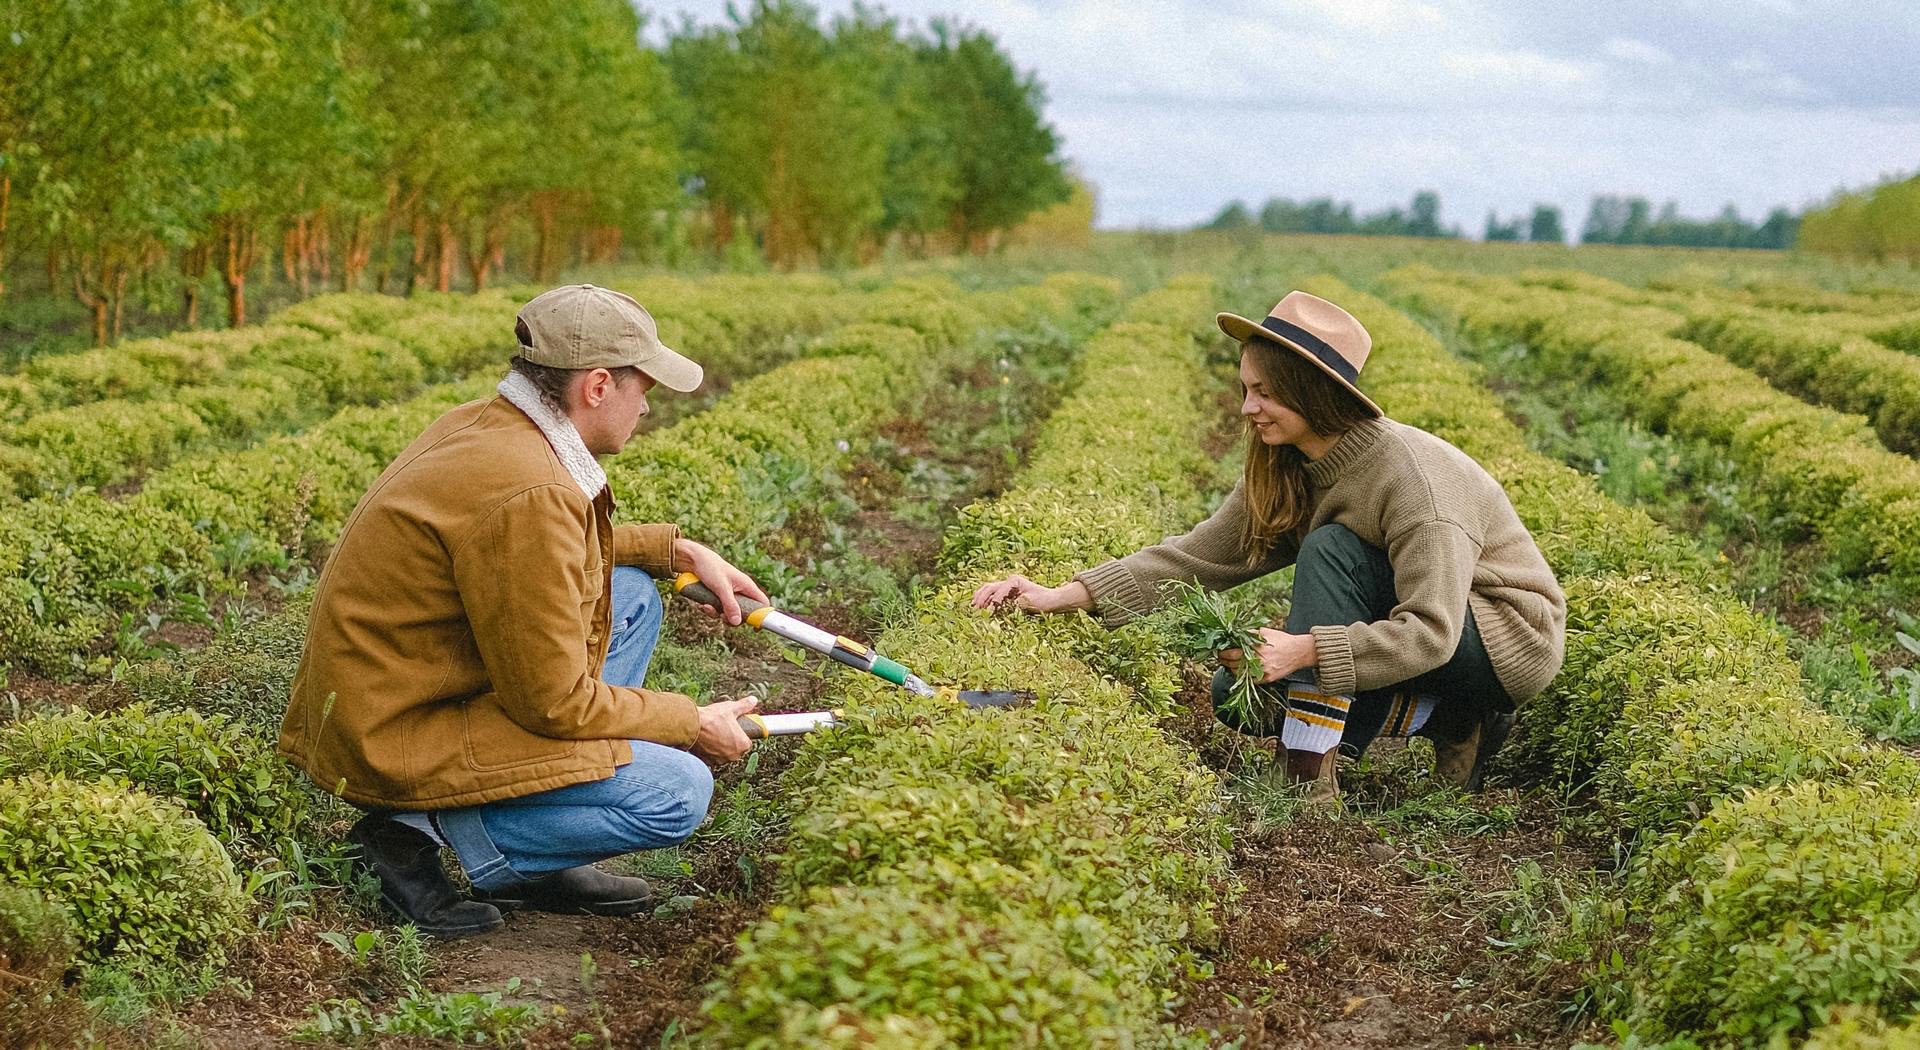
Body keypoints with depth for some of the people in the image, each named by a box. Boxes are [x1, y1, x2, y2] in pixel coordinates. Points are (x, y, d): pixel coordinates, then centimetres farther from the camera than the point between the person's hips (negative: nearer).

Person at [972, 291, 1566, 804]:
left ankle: (1311, 776, -26)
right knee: (1236, 695, -2)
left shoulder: (1411, 476, -29)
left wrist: (1302, 650, -44)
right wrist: (1061, 598, -16)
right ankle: (1444, 718, 1)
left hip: (1511, 640, -8)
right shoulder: (1285, 473, -4)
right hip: (1407, 629, 8)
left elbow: (1431, 633, -34)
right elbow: (1198, 556, -7)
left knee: (1329, 549, -28)